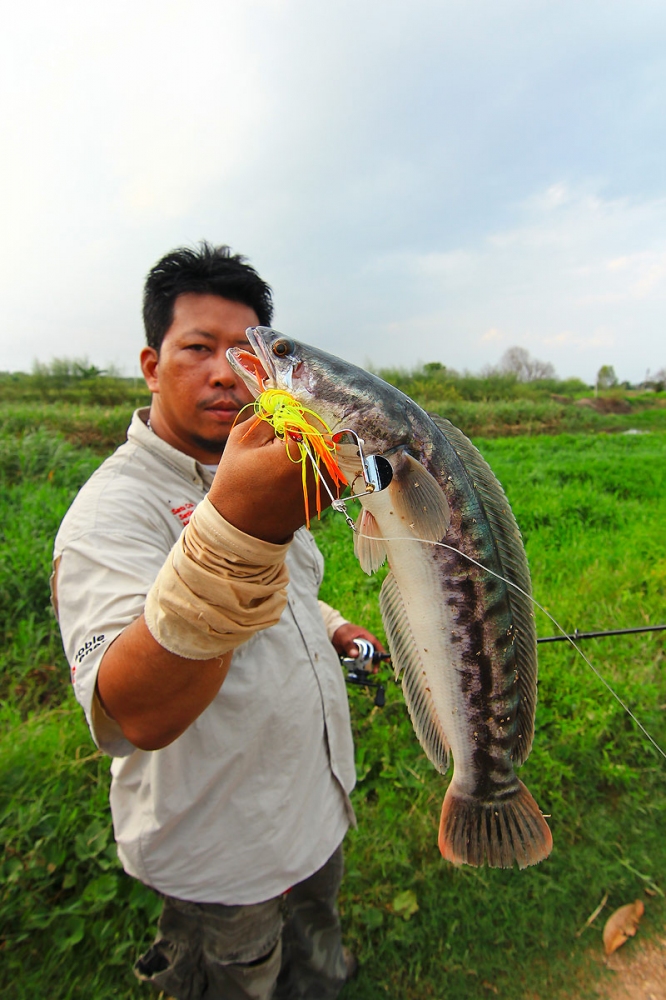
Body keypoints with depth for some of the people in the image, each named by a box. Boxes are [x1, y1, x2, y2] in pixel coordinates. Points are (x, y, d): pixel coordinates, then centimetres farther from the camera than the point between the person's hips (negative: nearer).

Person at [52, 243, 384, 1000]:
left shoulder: (251, 475, 2)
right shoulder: (109, 511, -26)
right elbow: (135, 717, -42)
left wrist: (325, 626, 1)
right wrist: (236, 529, -56)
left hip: (316, 809, 7)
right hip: (220, 857, -7)